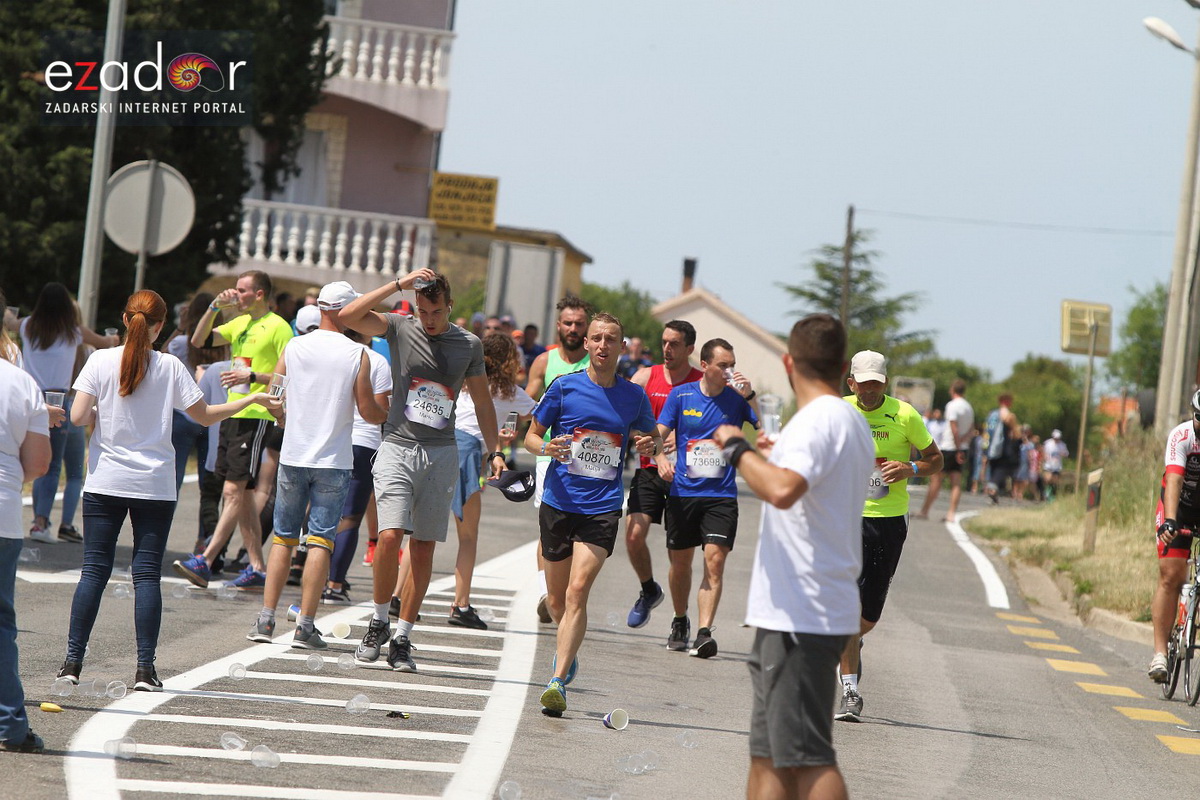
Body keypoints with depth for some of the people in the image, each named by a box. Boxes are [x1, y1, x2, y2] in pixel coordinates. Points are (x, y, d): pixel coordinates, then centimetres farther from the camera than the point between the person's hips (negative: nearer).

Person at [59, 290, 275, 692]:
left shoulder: (101, 361, -4)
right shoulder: (170, 367, -4)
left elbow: (78, 417, -9)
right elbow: (204, 415, 3)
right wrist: (252, 399, 14)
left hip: (105, 482, 0)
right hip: (155, 486, 0)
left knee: (94, 570, 4)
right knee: (147, 574, 2)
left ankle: (73, 661, 1)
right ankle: (145, 669, -2)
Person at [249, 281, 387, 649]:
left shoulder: (293, 347, 1)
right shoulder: (358, 355, -7)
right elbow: (368, 411, -6)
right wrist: (389, 415, 16)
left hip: (293, 456, 3)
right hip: (334, 461, -3)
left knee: (283, 538, 11)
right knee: (320, 540, 0)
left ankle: (266, 621, 7)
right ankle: (305, 625, -3)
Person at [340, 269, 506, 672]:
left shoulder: (469, 345, 7)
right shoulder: (400, 329, 1)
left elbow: (482, 400, 17)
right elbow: (349, 315, -13)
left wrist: (494, 451, 11)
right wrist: (399, 284, -14)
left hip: (441, 454, 2)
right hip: (398, 447, -2)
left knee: (424, 547, 1)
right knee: (390, 535, -18)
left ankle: (402, 638, 8)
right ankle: (378, 622, 2)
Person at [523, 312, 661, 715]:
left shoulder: (634, 397, 5)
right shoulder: (564, 387, 1)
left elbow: (654, 441, 19)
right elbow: (531, 435, 7)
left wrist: (651, 445, -6)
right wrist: (547, 447, -16)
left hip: (602, 508, -1)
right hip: (558, 501, 1)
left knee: (577, 592, -17)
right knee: (556, 601, 11)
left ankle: (558, 680, -20)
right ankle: (568, 649, 42)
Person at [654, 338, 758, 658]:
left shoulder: (736, 398, 1)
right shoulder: (681, 396, 3)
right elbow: (658, 434, 3)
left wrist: (751, 397, -19)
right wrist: (661, 458, -17)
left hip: (721, 496, -1)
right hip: (683, 492, 1)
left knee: (715, 561, -14)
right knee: (680, 563, 10)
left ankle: (704, 633, -17)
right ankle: (680, 623, 33)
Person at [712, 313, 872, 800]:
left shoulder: (816, 421, -15)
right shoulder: (854, 423, 16)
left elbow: (783, 490, -34)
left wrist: (737, 448, -19)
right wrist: (774, 456, 47)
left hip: (799, 617, -10)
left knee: (807, 756, -10)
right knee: (769, 757, 12)